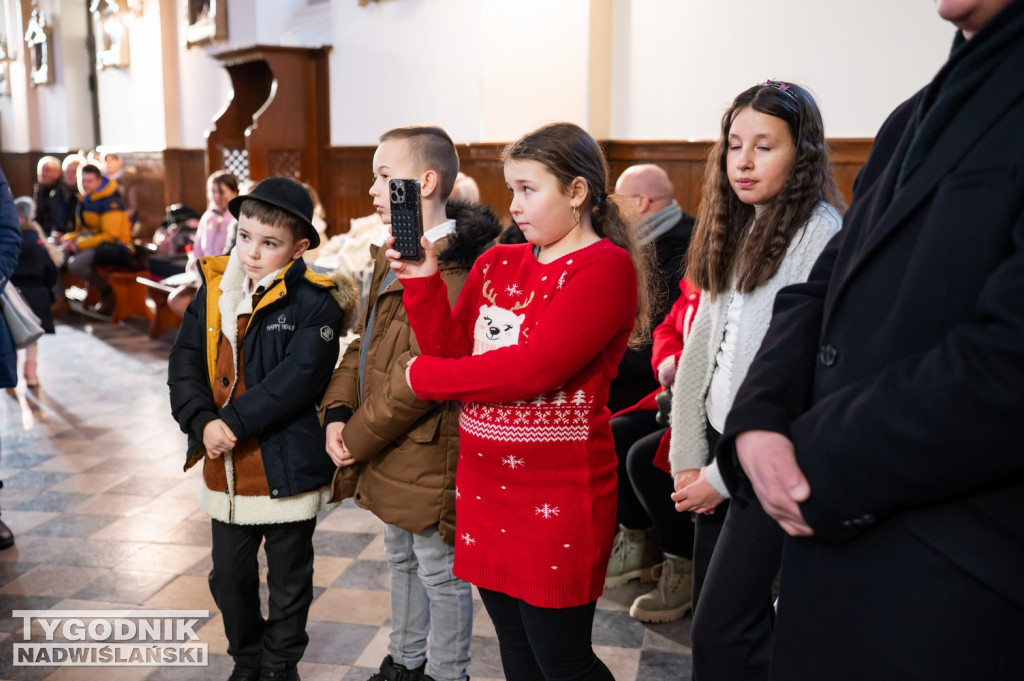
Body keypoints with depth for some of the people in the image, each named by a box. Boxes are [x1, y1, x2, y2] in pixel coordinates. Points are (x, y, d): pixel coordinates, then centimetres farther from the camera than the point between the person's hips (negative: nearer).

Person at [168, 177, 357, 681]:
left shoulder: (314, 303, -14)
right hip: (226, 468, 5)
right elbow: (184, 363, 0)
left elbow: (297, 378, -23)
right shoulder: (213, 290, 2)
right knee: (229, 575, 19)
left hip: (287, 468, -5)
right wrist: (202, 421, -16)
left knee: (289, 579, 14)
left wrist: (233, 422, -24)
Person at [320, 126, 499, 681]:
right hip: (388, 456, 10)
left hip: (427, 461, -10)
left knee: (441, 574, 9)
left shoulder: (451, 268, -24)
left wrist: (356, 440, -16)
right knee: (402, 561, 26)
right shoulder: (392, 256, 9)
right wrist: (338, 412, -2)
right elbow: (364, 343, 12)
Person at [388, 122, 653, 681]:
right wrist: (422, 280, -5)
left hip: (557, 494, -6)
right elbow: (452, 350, 7)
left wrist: (422, 377, -12)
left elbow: (534, 367, -22)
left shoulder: (606, 266, -13)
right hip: (483, 483, 7)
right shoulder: (496, 265, 9)